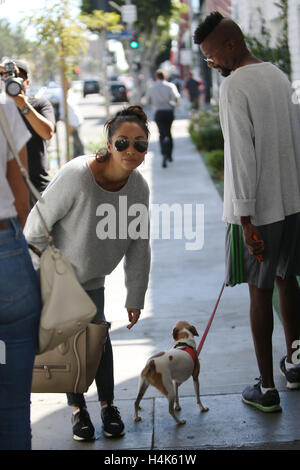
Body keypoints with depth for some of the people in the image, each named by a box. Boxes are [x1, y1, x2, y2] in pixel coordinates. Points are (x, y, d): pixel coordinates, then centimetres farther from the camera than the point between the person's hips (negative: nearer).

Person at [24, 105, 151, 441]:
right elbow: (37, 226, -24)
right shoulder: (77, 175, -33)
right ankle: (77, 408, 20)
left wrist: (135, 298, 0)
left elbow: (138, 247, -4)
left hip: (92, 277, 4)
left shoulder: (139, 188, -14)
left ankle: (107, 405, 24)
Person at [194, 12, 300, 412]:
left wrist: (245, 217, -18)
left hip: (258, 209, -7)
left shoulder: (234, 85, -15)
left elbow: (242, 155, -20)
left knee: (260, 292, 1)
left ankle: (266, 389, 8)